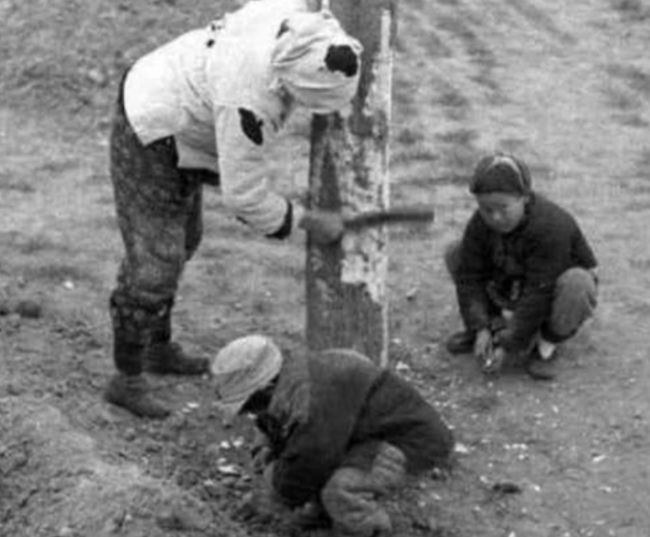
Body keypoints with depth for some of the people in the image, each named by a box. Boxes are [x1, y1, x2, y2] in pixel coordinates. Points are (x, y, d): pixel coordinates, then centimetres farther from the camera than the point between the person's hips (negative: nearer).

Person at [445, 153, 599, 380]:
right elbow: (470, 276, -15)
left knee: (576, 284, -40)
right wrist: (480, 328, -26)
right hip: (513, 286, 5)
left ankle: (546, 345, -14)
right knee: (456, 253, -8)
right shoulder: (480, 224, -17)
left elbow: (539, 294, -35)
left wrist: (510, 346, -32)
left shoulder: (550, 227, -36)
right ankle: (496, 322, 0)